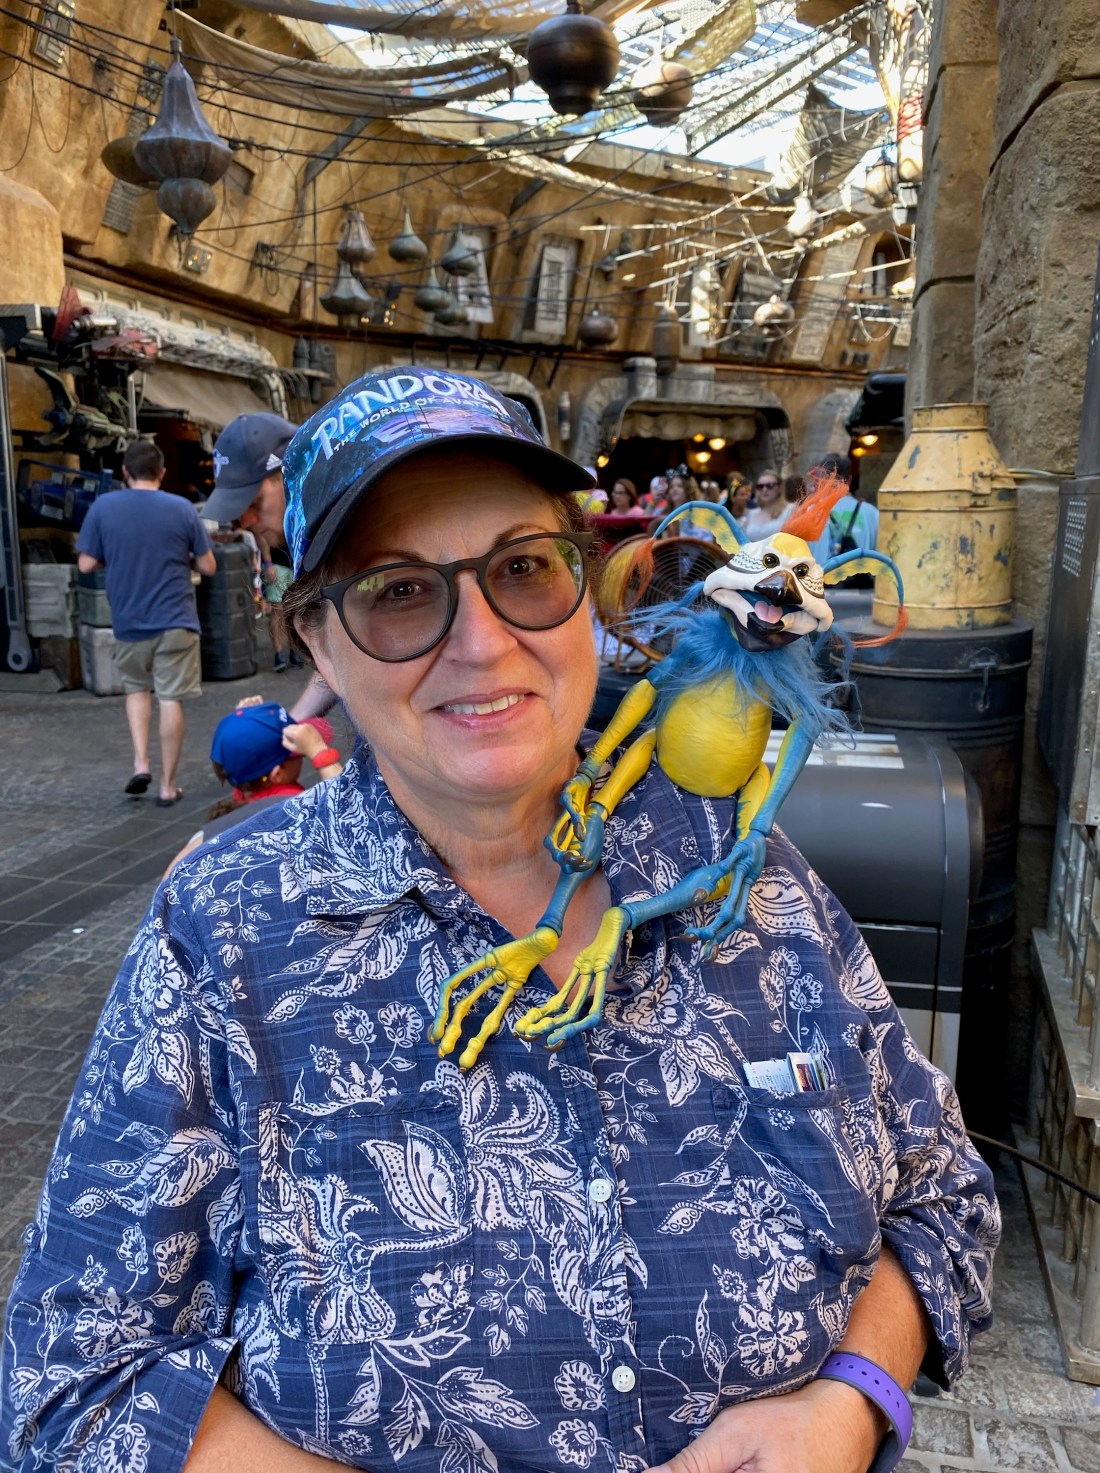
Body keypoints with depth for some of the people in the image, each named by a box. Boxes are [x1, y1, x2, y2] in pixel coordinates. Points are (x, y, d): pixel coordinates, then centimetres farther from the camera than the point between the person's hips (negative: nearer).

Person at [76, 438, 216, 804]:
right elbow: (208, 567, -2)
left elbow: (86, 564, -3)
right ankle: (168, 786, 10)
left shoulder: (102, 507, -4)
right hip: (174, 621, -1)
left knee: (136, 688, 23)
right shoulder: (182, 509, -5)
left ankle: (140, 763, 8)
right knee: (170, 699, 4)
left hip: (128, 622, 2)